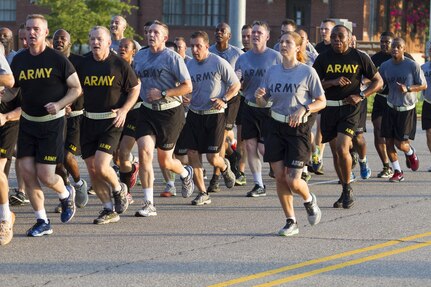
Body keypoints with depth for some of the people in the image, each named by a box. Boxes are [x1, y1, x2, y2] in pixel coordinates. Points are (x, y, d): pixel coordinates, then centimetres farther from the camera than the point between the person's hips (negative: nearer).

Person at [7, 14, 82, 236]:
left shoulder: (57, 59, -10)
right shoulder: (19, 60, 3)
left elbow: (76, 88, -3)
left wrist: (59, 104, -19)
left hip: (51, 123, -5)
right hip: (27, 122, 5)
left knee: (45, 176, -8)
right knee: (27, 173, -3)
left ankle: (66, 194, 27)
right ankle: (42, 222, 10)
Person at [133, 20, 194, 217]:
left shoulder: (172, 58, -10)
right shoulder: (140, 57, 7)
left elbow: (187, 87, -12)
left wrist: (162, 93, -20)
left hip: (170, 112, -4)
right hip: (147, 111, 4)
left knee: (165, 161, 6)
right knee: (144, 151, -16)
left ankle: (186, 174, 44)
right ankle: (149, 204, -12)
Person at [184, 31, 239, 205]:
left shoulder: (219, 63, -8)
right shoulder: (189, 65, 5)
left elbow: (236, 85, -2)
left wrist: (224, 100, -16)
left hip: (215, 115, -4)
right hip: (194, 114, 4)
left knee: (213, 158, -6)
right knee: (192, 153, -4)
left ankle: (225, 167, 33)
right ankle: (202, 193, 7)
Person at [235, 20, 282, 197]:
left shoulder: (275, 57, -4)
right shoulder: (243, 58, 10)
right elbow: (240, 88, 14)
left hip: (269, 109, -5)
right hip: (250, 108, 5)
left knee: (264, 148, -9)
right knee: (250, 145, 1)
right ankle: (259, 185, 10)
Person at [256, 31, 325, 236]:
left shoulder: (307, 72, -7)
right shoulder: (272, 71, 6)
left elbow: (321, 102, -3)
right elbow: (263, 103, 10)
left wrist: (303, 109, -19)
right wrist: (259, 96, -12)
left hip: (298, 129, -4)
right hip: (276, 127, 4)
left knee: (292, 180, -10)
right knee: (279, 177, 1)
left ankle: (309, 200, 24)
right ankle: (291, 222, 13)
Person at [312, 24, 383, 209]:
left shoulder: (360, 58, -1)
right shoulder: (323, 59, 3)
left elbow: (378, 81, 6)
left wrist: (361, 96, -9)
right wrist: (333, 82, -15)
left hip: (350, 107, -3)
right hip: (329, 108, 3)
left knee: (342, 148, -19)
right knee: (335, 152, 8)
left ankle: (348, 189, -1)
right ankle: (345, 192, 22)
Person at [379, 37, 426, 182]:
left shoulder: (412, 65, -10)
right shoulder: (385, 66, 1)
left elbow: (423, 85, -5)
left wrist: (408, 88, -20)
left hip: (407, 109, -4)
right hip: (391, 108, 4)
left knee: (400, 143, -6)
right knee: (388, 141, 0)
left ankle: (411, 152, 30)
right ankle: (397, 172, 14)